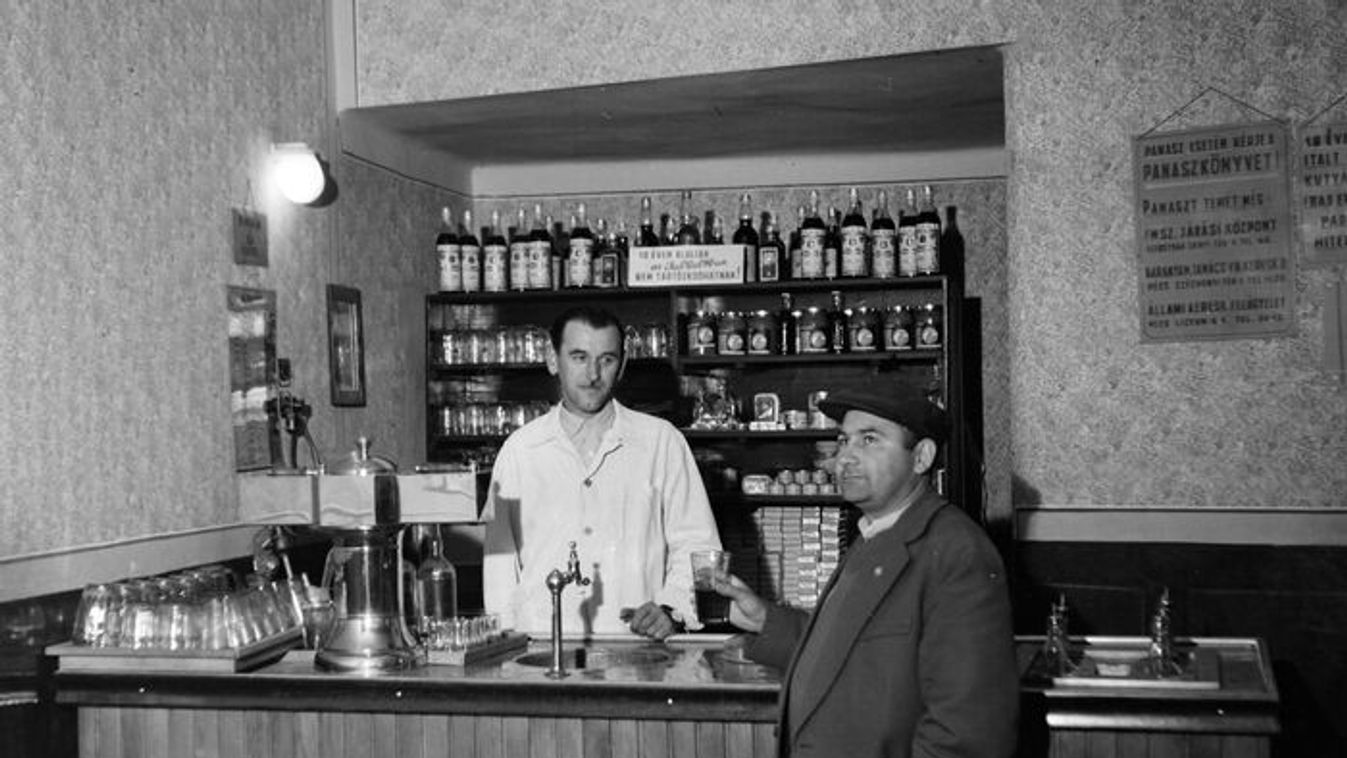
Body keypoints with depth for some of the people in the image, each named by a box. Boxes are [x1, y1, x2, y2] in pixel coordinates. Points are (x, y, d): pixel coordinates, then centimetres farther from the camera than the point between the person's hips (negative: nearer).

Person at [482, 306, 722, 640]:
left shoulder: (662, 441, 8)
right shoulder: (519, 449, 11)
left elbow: (695, 546, 9)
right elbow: (499, 559, 12)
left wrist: (671, 609, -7)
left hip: (638, 644, 0)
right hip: (541, 648, 1)